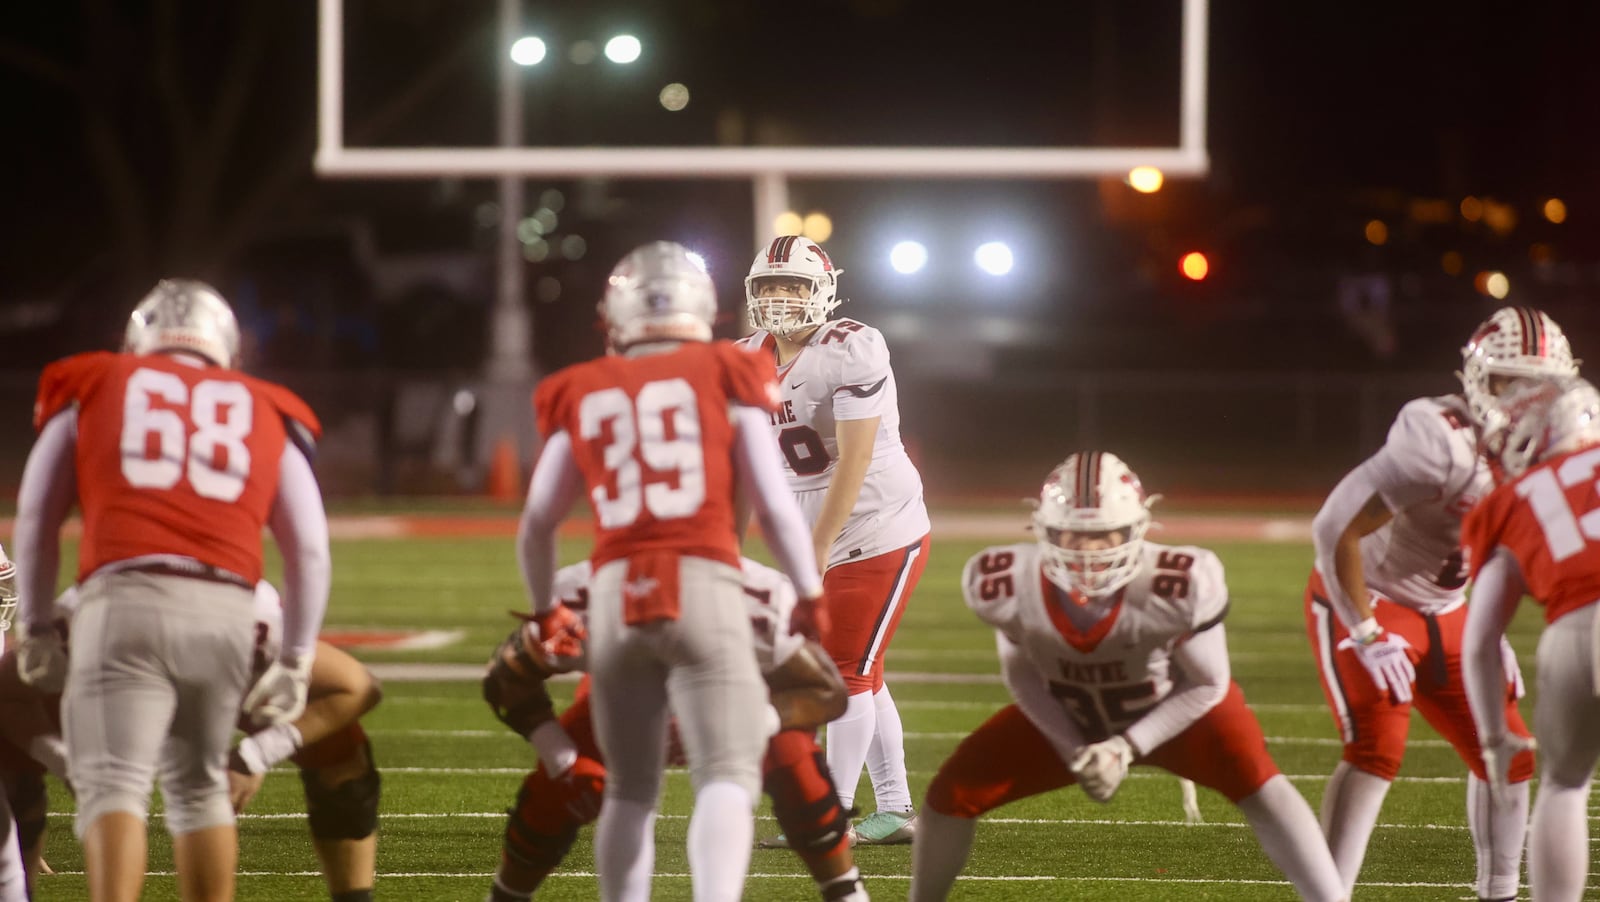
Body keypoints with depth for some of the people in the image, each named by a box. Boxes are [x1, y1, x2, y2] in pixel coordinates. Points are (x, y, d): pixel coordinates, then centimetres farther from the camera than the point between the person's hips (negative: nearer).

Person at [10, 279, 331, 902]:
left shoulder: (92, 388, 19)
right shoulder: (266, 412, 23)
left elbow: (36, 520, 19)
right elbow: (309, 551, 19)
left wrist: (38, 628, 26)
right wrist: (296, 660, 23)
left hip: (127, 595, -3)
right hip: (226, 609, 3)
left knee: (113, 783, -9)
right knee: (198, 785, 19)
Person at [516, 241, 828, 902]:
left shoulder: (583, 397, 14)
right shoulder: (724, 377, 7)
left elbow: (536, 523, 18)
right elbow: (775, 505, 5)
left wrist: (545, 610, 34)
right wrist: (810, 595, 17)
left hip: (616, 593, 3)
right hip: (702, 585, -3)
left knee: (630, 788, 16)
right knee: (727, 776, -9)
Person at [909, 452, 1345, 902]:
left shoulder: (1177, 587, -38)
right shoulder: (1009, 584, -30)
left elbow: (1208, 684, -21)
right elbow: (1022, 676, -8)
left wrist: (1127, 748, -28)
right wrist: (1073, 751, -15)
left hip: (1172, 706, -3)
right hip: (1069, 717, 3)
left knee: (1256, 782, -28)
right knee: (954, 791, -6)